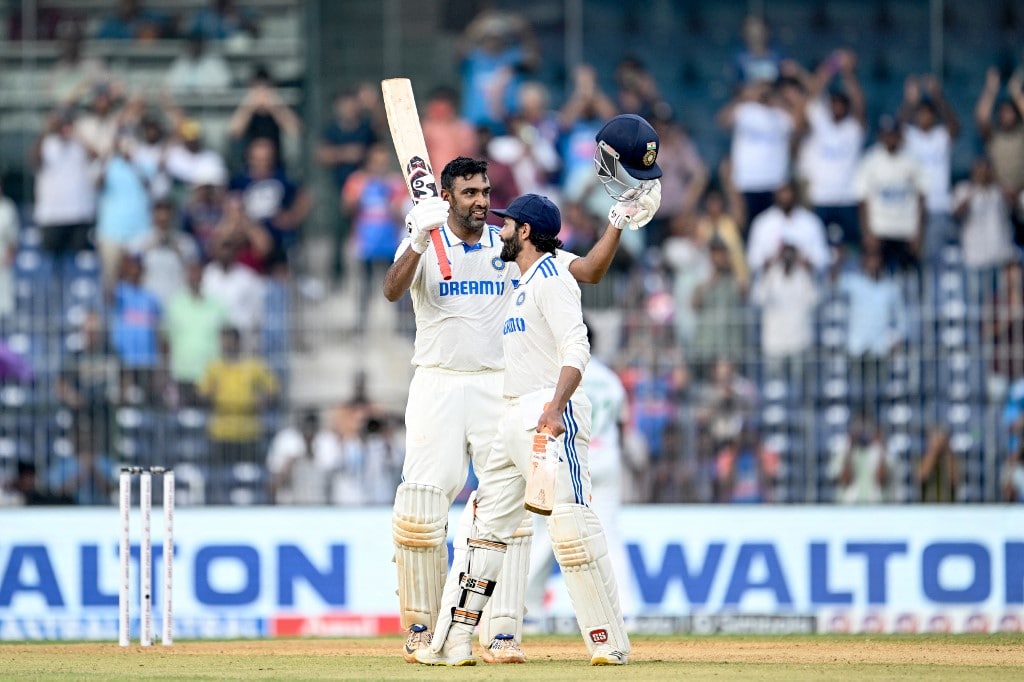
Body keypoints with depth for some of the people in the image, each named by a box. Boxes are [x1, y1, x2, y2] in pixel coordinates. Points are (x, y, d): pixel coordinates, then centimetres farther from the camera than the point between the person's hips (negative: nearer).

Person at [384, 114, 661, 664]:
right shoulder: (424, 246, 2)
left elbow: (588, 271, 3)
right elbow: (393, 290, -18)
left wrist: (619, 223, -10)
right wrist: (420, 239, -33)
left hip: (500, 388, 2)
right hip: (437, 387, -2)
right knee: (421, 510, -8)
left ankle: (502, 632, -5)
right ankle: (421, 628, 7)